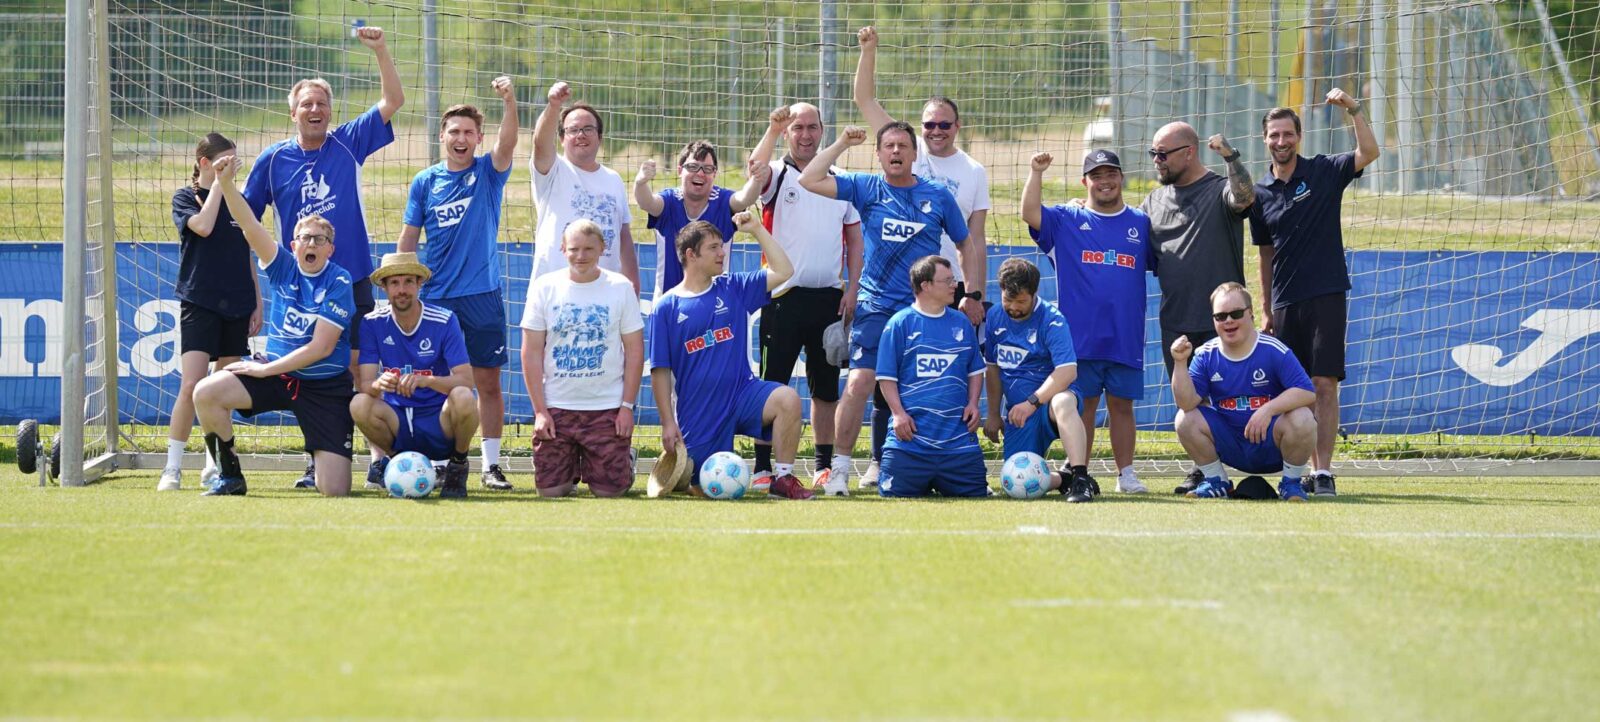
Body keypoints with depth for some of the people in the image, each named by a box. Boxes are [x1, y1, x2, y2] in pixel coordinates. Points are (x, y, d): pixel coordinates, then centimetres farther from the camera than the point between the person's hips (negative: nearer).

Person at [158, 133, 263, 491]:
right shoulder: (185, 197, 1)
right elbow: (202, 226, -20)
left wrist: (257, 305, 12)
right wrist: (218, 183, -12)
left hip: (236, 306, 5)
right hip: (199, 303, -5)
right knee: (192, 385, -15)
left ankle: (213, 468, 15)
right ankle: (172, 468, -10)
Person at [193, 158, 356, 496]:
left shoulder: (339, 283, -13)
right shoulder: (284, 267, 0)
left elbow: (320, 348, -17)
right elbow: (250, 227, -12)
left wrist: (265, 370, -15)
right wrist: (226, 184, -27)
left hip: (325, 387, -4)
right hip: (275, 371, 4)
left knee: (334, 490, -12)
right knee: (206, 393, -21)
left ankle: (319, 463, 28)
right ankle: (229, 476, -2)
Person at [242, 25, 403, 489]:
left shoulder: (349, 144, 3)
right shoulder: (273, 160, 3)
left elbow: (393, 101, 1)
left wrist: (380, 50, -10)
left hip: (351, 283, -1)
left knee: (358, 372, -4)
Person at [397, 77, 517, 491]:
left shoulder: (488, 174, 3)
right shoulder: (425, 182, 6)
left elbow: (507, 144, -17)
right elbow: (408, 239, 9)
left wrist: (509, 102, -33)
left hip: (482, 296, -1)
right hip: (435, 298, 1)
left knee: (488, 381, 0)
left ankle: (491, 465, 4)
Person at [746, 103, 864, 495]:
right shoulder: (777, 175, 3)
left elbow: (854, 239, 15)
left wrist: (851, 289, 5)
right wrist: (772, 129, -32)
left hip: (829, 297, 4)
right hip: (783, 296, -3)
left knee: (826, 386, 8)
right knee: (772, 383, -5)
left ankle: (824, 468, 15)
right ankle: (763, 467, -3)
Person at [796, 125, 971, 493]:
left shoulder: (938, 196, 7)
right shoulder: (866, 188, 5)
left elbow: (966, 246, 16)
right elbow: (809, 181, -4)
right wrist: (842, 144, -3)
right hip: (876, 307, -1)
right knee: (859, 383, -13)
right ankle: (840, 467, -6)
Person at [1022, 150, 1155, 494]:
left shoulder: (1141, 224, 12)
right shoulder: (1066, 221, 7)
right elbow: (1030, 214, -8)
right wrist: (1036, 172, -12)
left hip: (1126, 338, 1)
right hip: (1080, 337, -1)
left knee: (1122, 405, 5)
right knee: (1082, 406, 3)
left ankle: (1126, 474, 11)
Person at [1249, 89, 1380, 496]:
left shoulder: (1324, 172, 2)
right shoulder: (1260, 194, 11)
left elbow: (1369, 153, -14)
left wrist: (1353, 110, -22)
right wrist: (1267, 310, 14)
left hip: (1326, 297, -4)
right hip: (1285, 304, 4)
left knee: (1324, 385, -9)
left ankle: (1324, 471, -9)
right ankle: (1310, 469, 10)